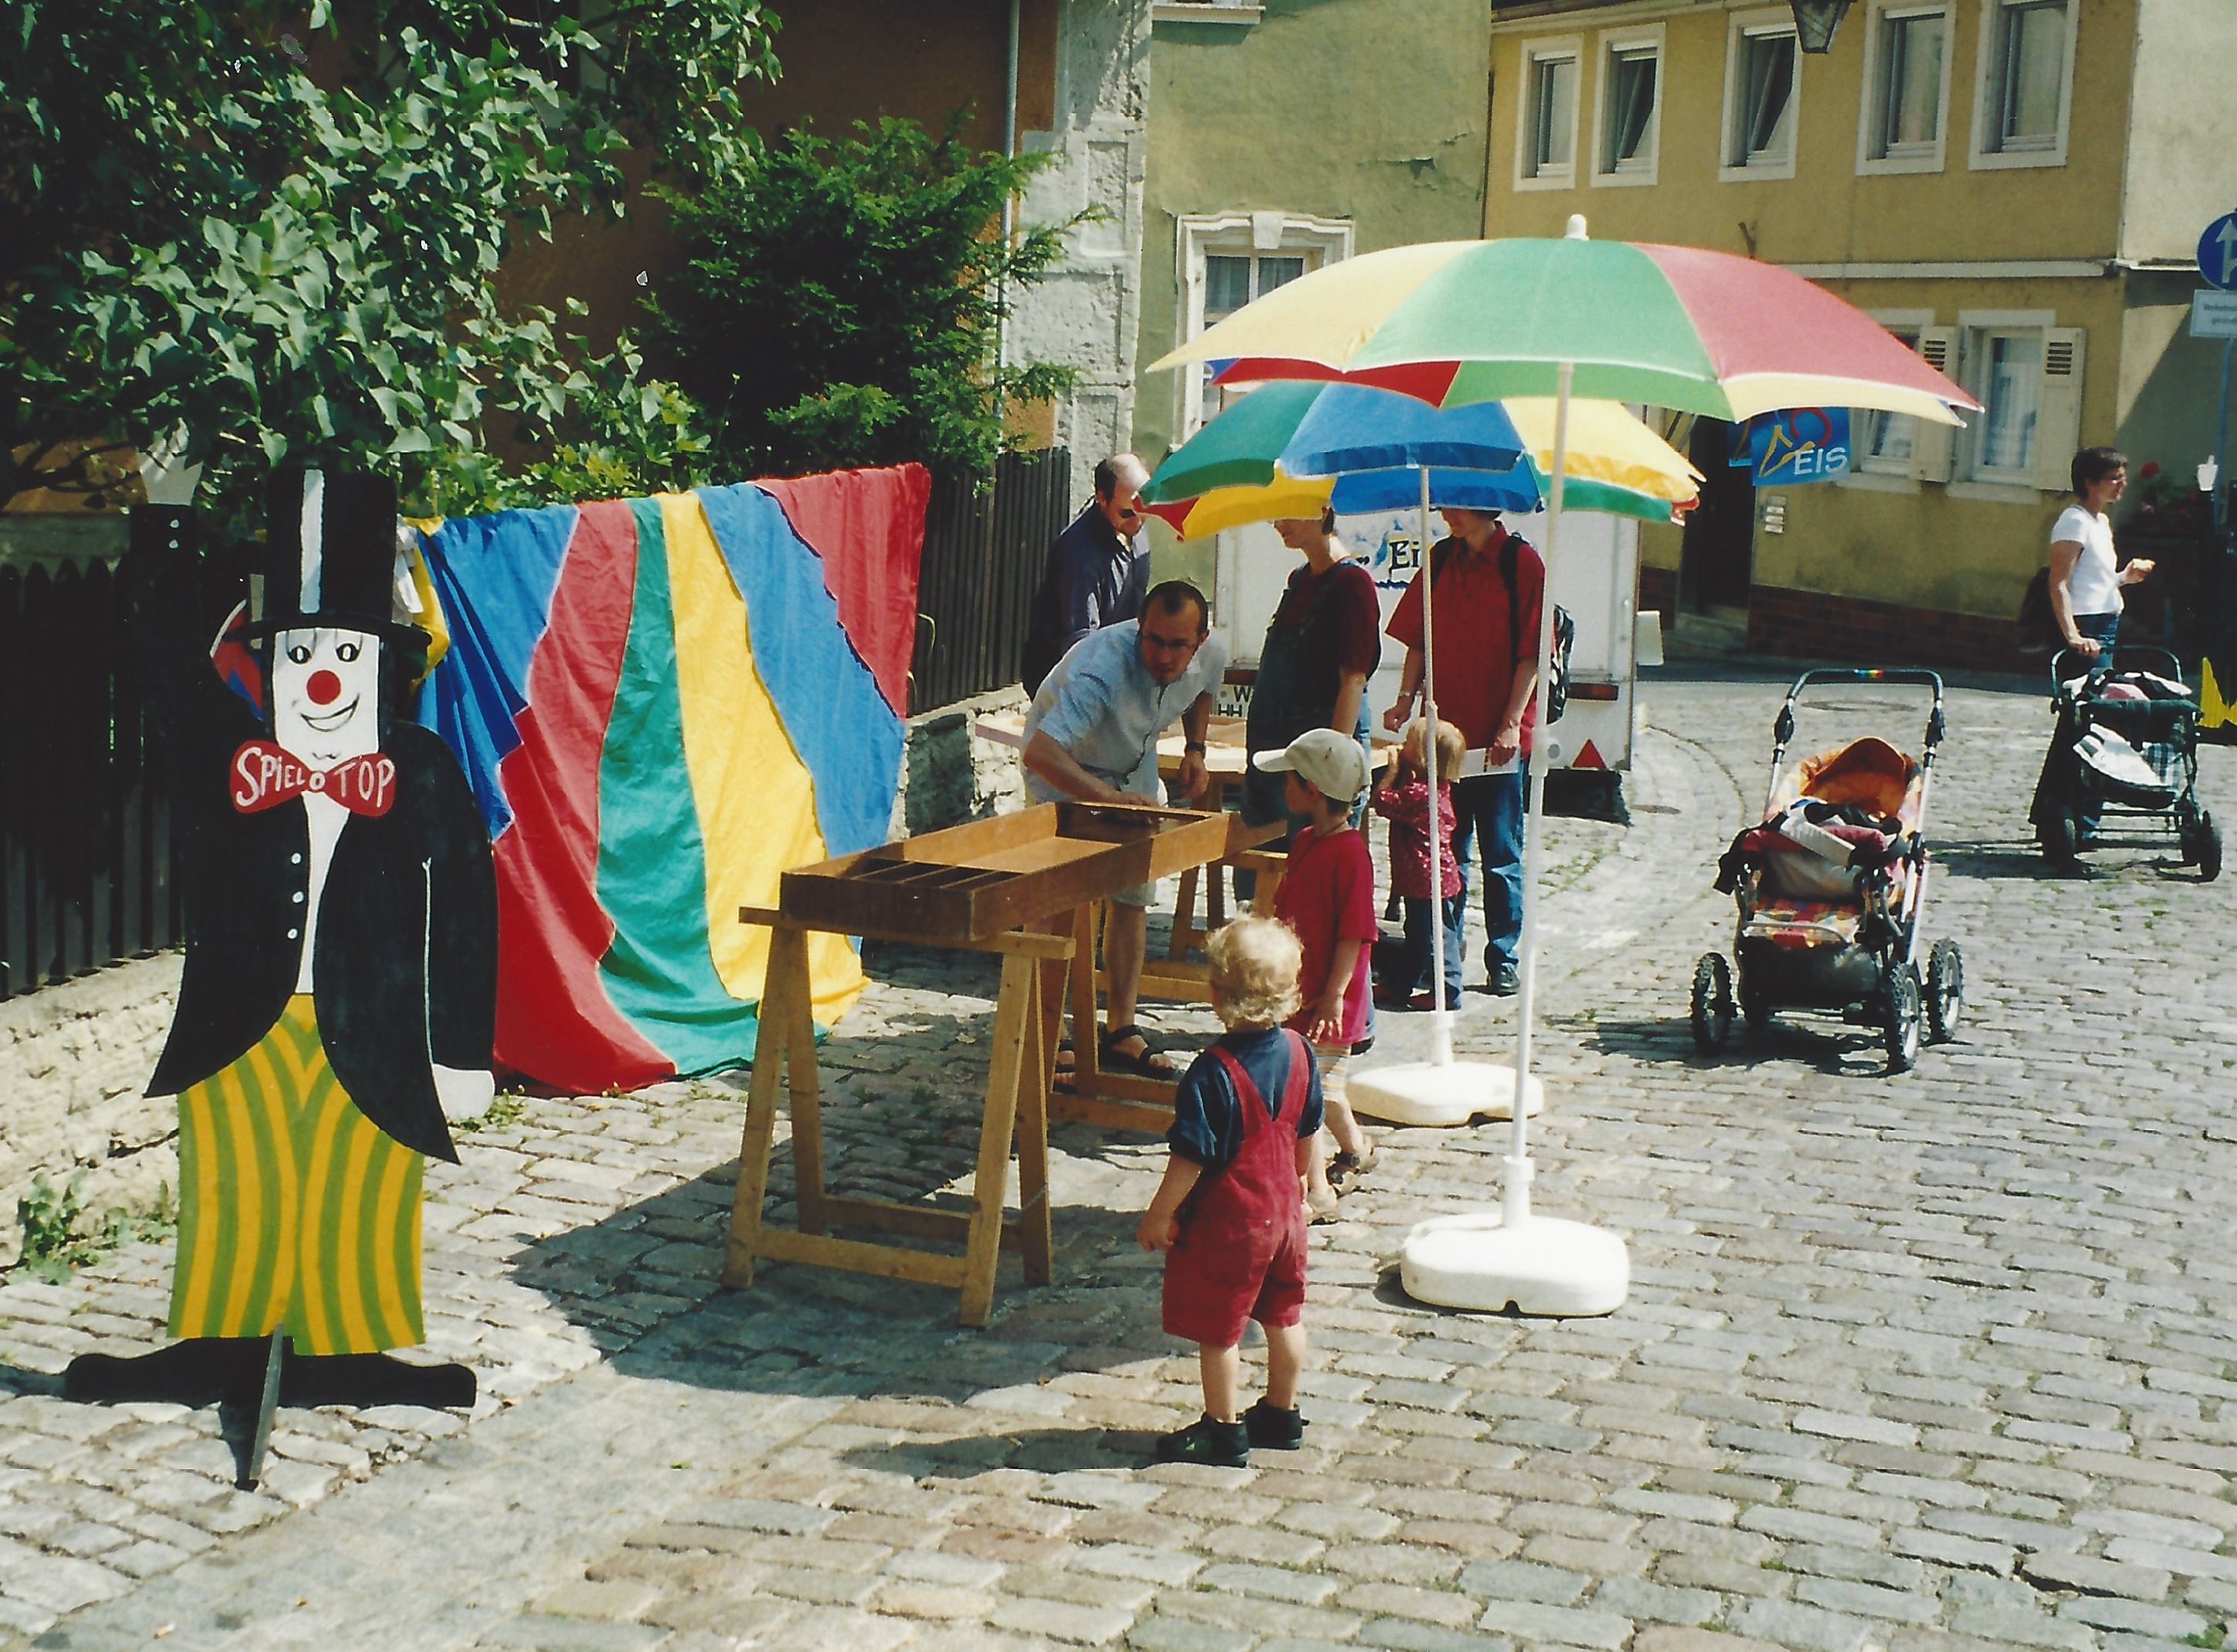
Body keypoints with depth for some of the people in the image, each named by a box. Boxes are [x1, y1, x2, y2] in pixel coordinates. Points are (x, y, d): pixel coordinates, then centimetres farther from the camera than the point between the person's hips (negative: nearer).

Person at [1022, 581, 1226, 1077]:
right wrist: (1108, 797, -60)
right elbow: (1040, 753, -50)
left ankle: (1120, 1031, 12)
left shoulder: (1212, 655, -19)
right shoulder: (1102, 666, -41)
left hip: (1134, 768, 6)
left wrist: (1196, 749, -5)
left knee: (1133, 896, 4)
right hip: (1065, 770, -6)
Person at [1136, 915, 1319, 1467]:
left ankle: (1224, 1431, 20)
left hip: (1225, 1225, -7)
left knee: (1217, 1332, 8)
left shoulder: (1213, 1074, -27)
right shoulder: (1298, 1052, -6)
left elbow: (1191, 1159, -23)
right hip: (1282, 1214, 7)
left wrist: (1159, 1216, -10)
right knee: (1283, 1318, 20)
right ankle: (1282, 1416, 34)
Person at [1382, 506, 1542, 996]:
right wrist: (1406, 699, -1)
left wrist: (1511, 725, -14)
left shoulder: (1521, 561, -5)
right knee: (1445, 850, 9)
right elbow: (1419, 640, 13)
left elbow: (1531, 653, -8)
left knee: (1500, 854, 3)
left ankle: (1503, 960, 13)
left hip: (1500, 739, -4)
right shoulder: (1441, 560, 9)